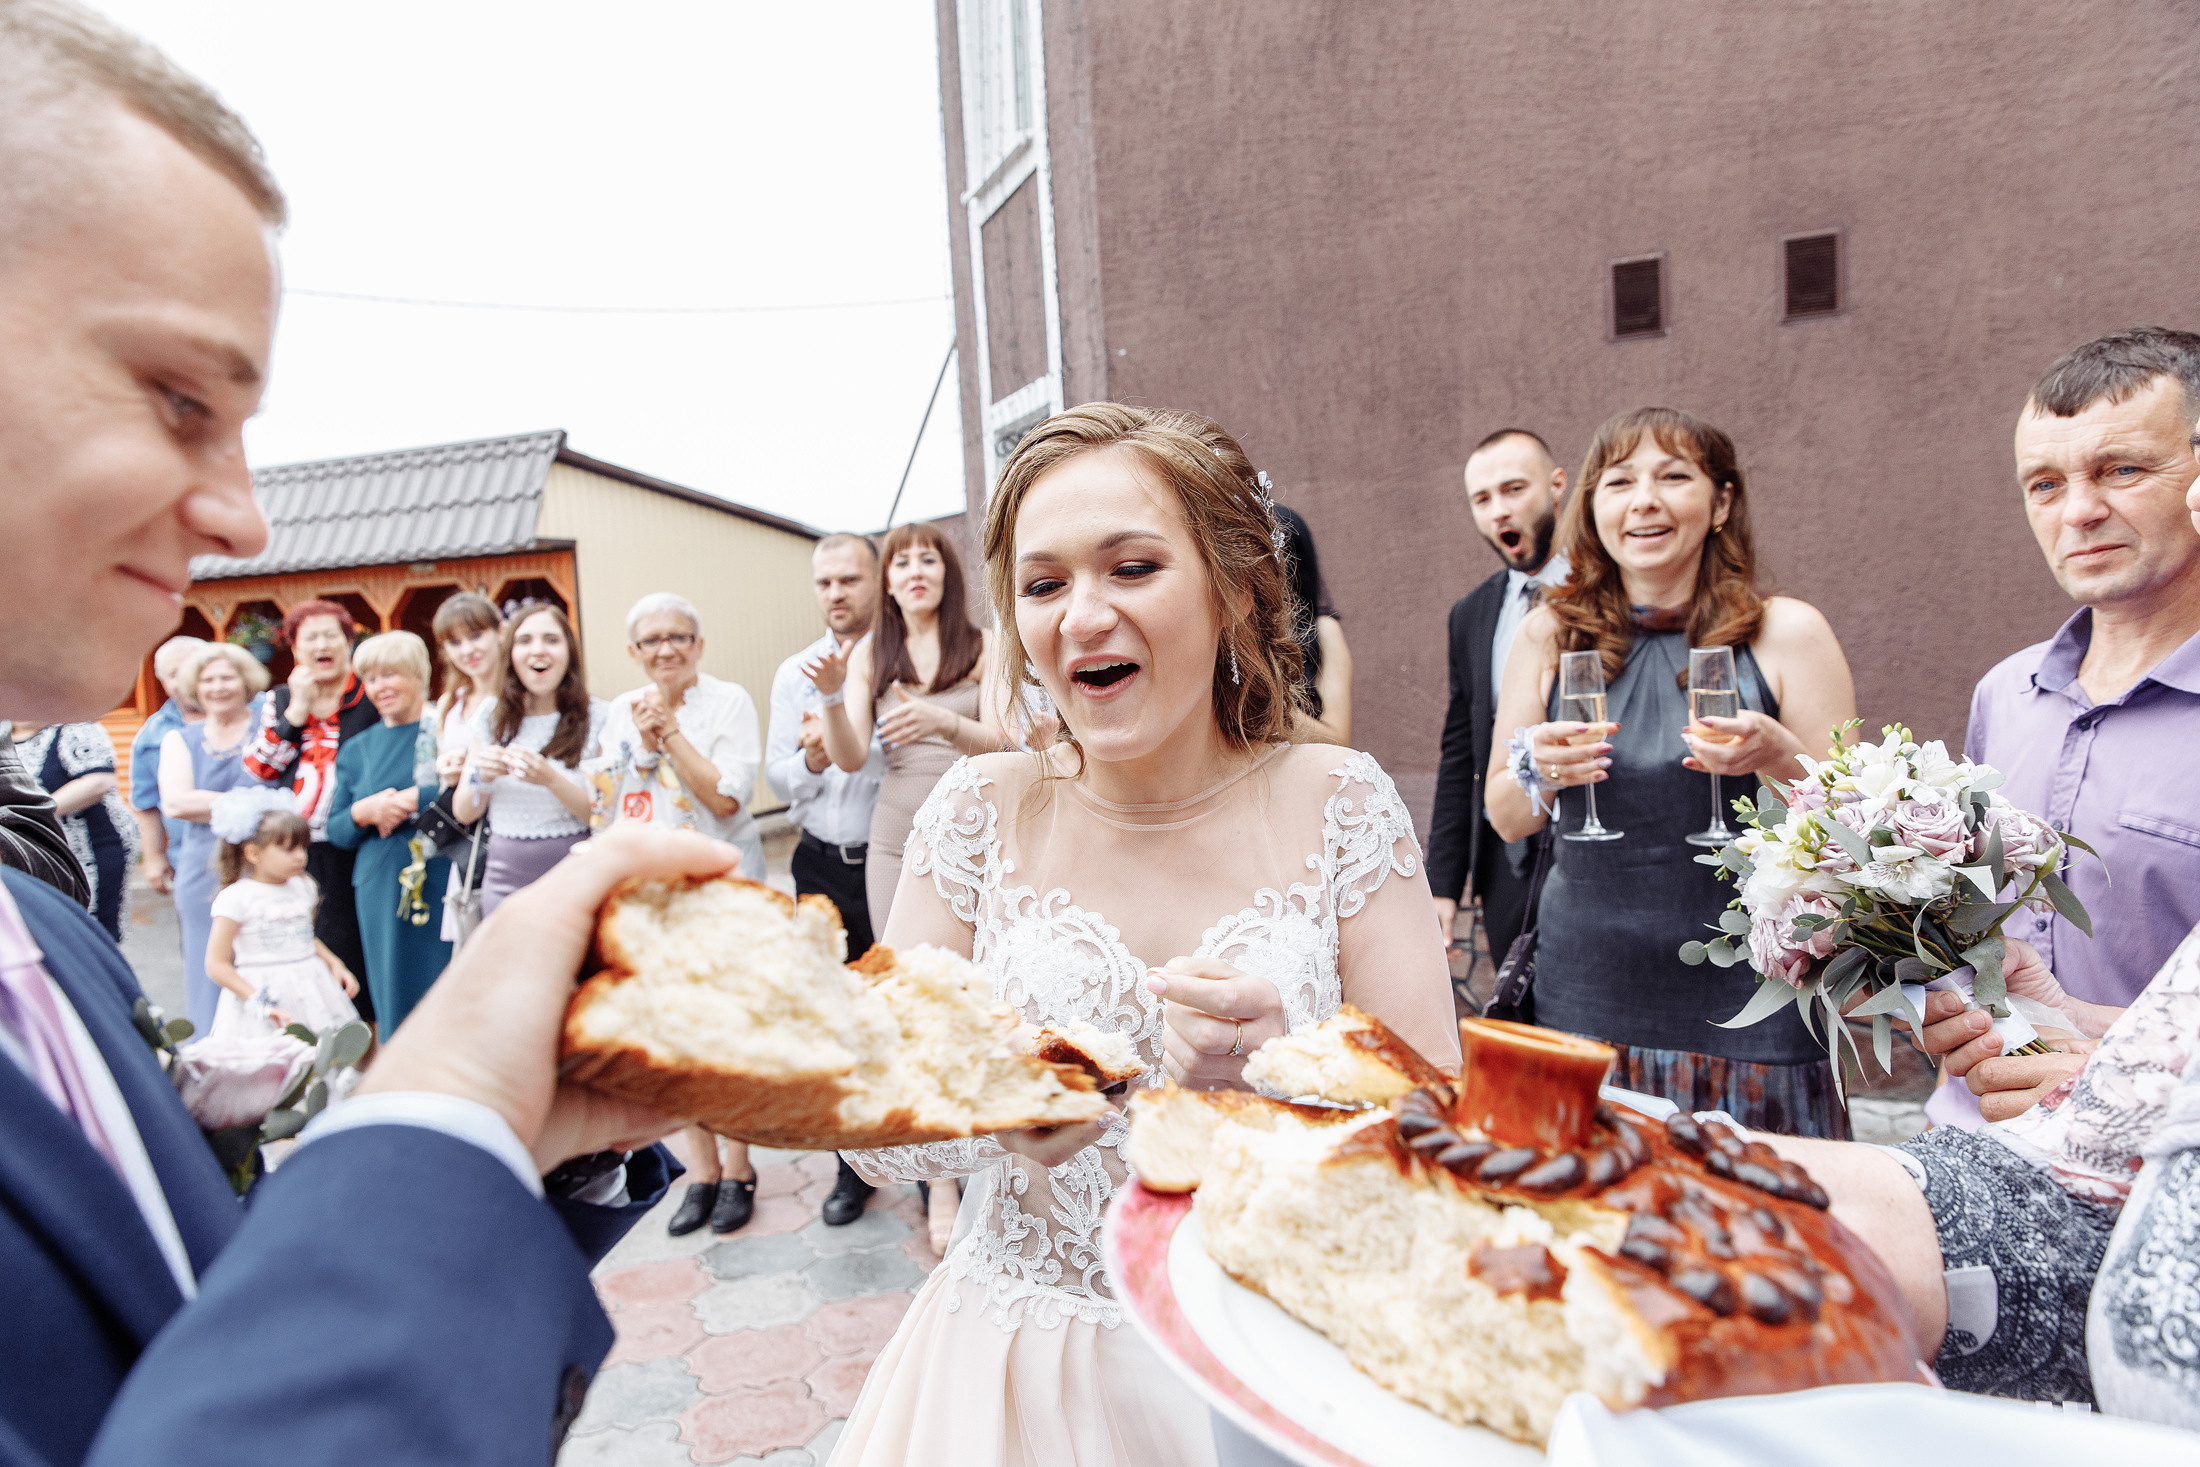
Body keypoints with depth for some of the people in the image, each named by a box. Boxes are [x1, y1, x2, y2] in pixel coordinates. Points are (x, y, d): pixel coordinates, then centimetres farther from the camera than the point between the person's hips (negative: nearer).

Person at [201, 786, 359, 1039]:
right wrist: (259, 1002, -17)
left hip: (310, 988, 5)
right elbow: (217, 965, -9)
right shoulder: (235, 898, -7)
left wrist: (334, 963, 8)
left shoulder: (303, 887, 10)